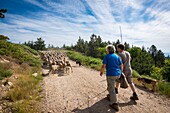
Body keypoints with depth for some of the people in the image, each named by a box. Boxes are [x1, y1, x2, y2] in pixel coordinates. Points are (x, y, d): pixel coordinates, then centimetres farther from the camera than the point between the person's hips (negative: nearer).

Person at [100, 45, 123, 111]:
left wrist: (101, 72, 5)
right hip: (117, 74, 6)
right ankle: (110, 96, 44)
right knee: (111, 85, 30)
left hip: (110, 74, -6)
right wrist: (121, 73, 19)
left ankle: (114, 104, 3)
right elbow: (121, 66, 7)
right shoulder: (117, 56, 8)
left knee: (111, 89, 2)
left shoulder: (106, 56, -5)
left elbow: (103, 66, -11)